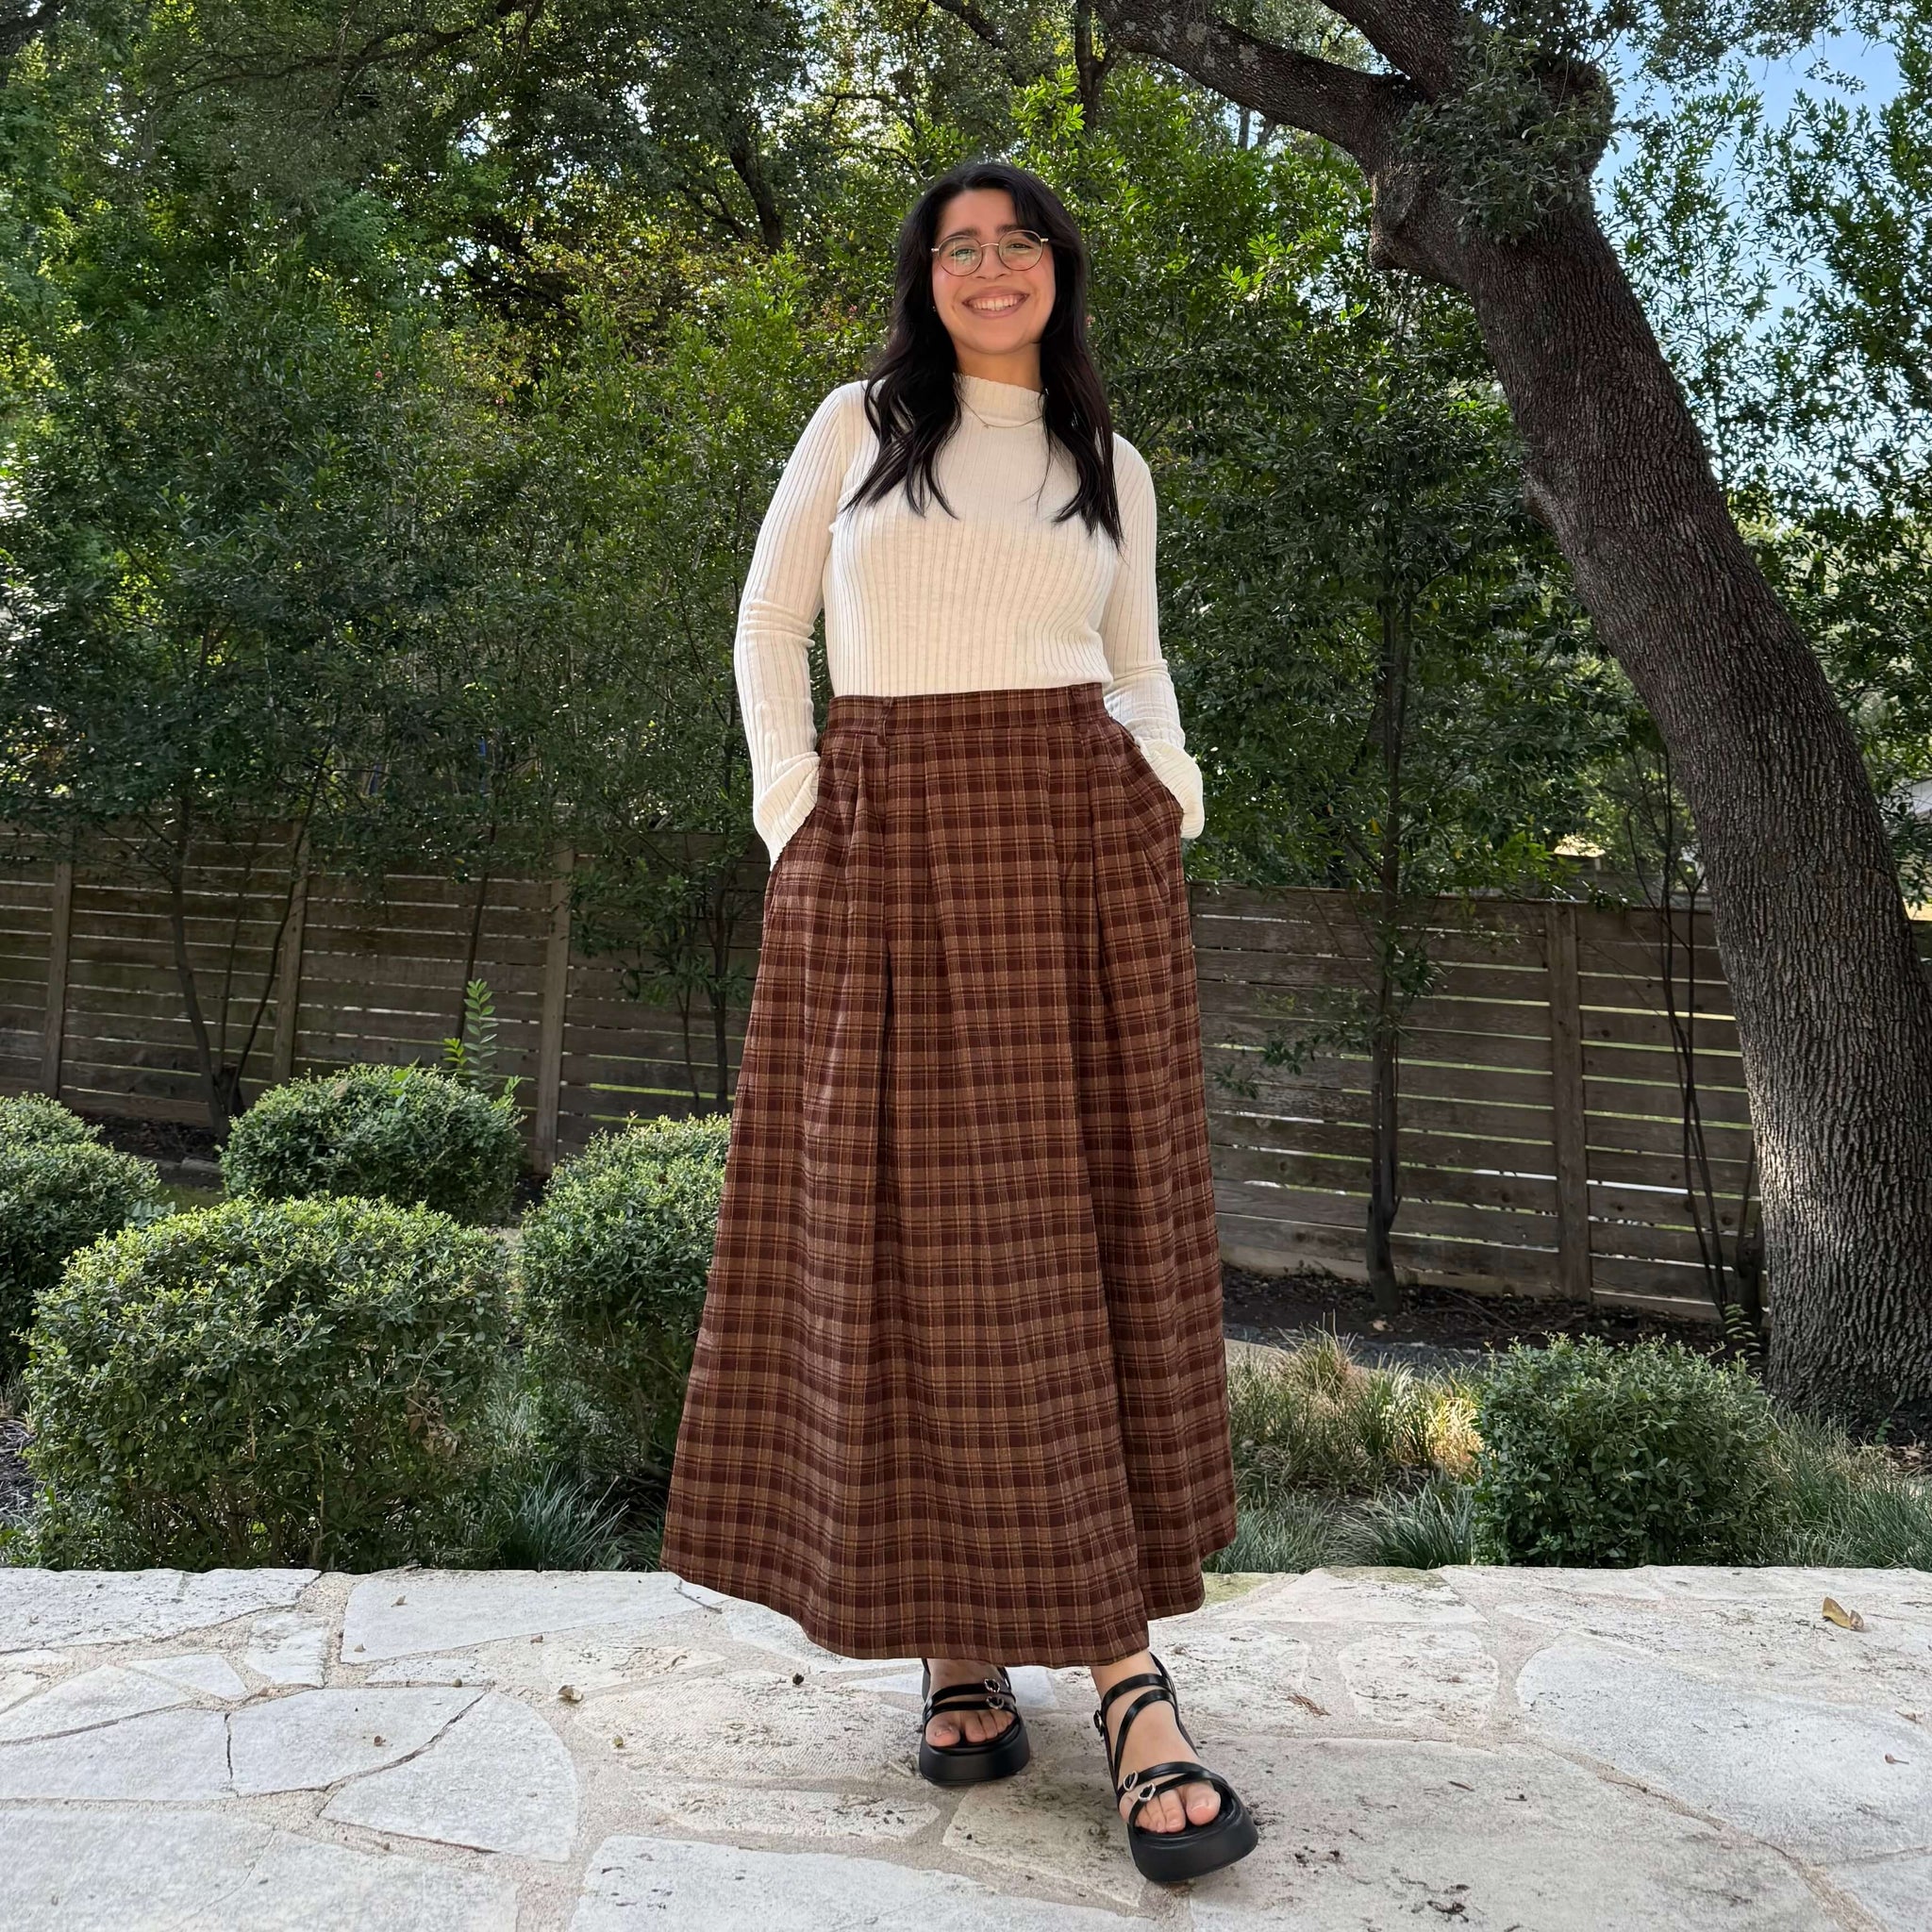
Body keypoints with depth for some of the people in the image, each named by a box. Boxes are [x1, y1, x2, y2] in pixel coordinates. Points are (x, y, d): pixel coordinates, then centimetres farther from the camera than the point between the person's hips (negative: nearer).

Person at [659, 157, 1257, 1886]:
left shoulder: (1109, 464, 16)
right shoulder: (858, 428, 12)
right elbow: (769, 624, 13)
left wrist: (1161, 777, 3)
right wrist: (791, 794, 0)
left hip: (1082, 853, 1)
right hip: (888, 853, -1)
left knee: (1089, 1226, -4)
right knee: (907, 1236, -3)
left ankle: (1127, 1669, -3)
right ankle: (959, 1639, 6)